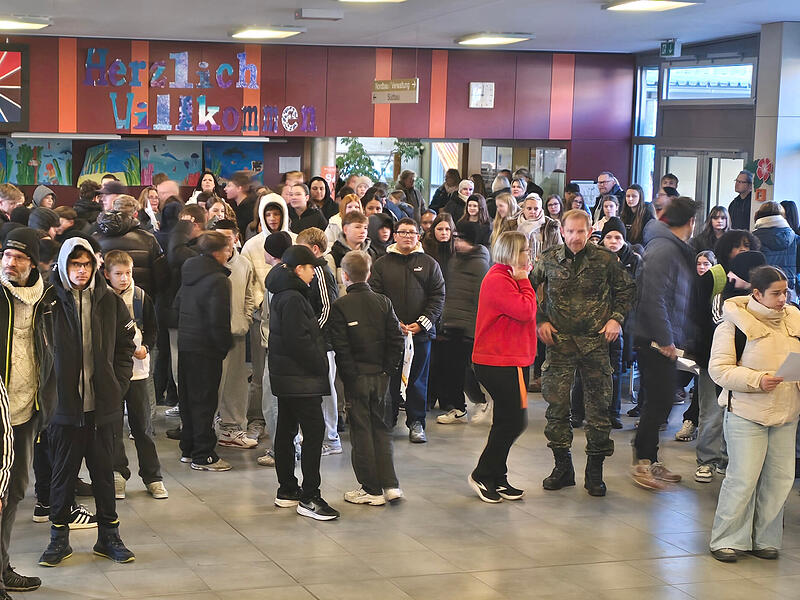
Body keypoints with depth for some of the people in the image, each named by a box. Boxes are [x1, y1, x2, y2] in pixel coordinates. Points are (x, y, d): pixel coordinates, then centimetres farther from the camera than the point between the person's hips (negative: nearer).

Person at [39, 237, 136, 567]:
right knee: (63, 472, 7)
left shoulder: (111, 302, 2)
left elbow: (125, 345, 10)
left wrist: (118, 385, 2)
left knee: (104, 471, 10)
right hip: (64, 404, -2)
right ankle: (59, 537, 20)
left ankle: (109, 535, 21)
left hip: (102, 404, 2)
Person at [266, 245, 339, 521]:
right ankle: (309, 498, -10)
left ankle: (287, 490, 22)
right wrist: (320, 367, -12)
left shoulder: (282, 295, 14)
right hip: (301, 378, -11)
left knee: (286, 430, 14)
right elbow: (299, 341, -22)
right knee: (314, 430, -9)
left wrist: (318, 365, 14)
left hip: (285, 375, 11)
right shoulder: (292, 299, -18)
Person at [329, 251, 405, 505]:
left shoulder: (340, 306, -9)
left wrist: (349, 376, -6)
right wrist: (388, 370, 5)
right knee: (382, 429, 13)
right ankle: (390, 485, 7)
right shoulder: (384, 302, 2)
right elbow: (396, 339, 0)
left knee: (361, 432, 4)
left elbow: (341, 347, -13)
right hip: (381, 377, 4)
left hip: (356, 378, -4)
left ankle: (371, 489, 7)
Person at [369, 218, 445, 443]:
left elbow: (438, 297, 4)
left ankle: (416, 423, 13)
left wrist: (422, 323, -7)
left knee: (418, 380, 4)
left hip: (421, 333, 0)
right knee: (389, 378, 3)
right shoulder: (381, 264, 6)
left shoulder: (429, 264, 8)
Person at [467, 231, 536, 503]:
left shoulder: (506, 277, 17)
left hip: (508, 360, 11)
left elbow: (525, 312, 14)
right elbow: (525, 311, -21)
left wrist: (523, 279, 5)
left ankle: (497, 479, 22)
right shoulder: (498, 280, -17)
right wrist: (524, 281, -11)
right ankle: (482, 475, 5)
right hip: (500, 362, -11)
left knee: (506, 422, 14)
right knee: (515, 421, -7)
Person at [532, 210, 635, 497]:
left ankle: (595, 471, 14)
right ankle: (562, 467, 17)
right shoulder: (548, 261, 1)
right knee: (556, 404, 2)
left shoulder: (605, 260, -1)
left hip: (595, 342, -1)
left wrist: (617, 318, 1)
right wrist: (540, 321, 4)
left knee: (598, 406, 2)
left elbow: (626, 289, 13)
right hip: (559, 341, 1)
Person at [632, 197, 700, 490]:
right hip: (657, 342, -10)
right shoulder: (663, 250, -16)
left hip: (667, 341, 10)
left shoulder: (679, 250, 15)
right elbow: (654, 298, -23)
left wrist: (681, 338, 16)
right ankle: (643, 463, 4)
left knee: (660, 402, 14)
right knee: (658, 403, -5)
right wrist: (665, 340, -22)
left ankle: (649, 461, 22)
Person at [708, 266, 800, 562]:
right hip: (747, 413, -6)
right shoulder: (735, 322, -8)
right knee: (743, 478, -7)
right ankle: (726, 540, 7)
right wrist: (757, 380, -23)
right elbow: (719, 369, -12)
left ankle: (764, 539, 20)